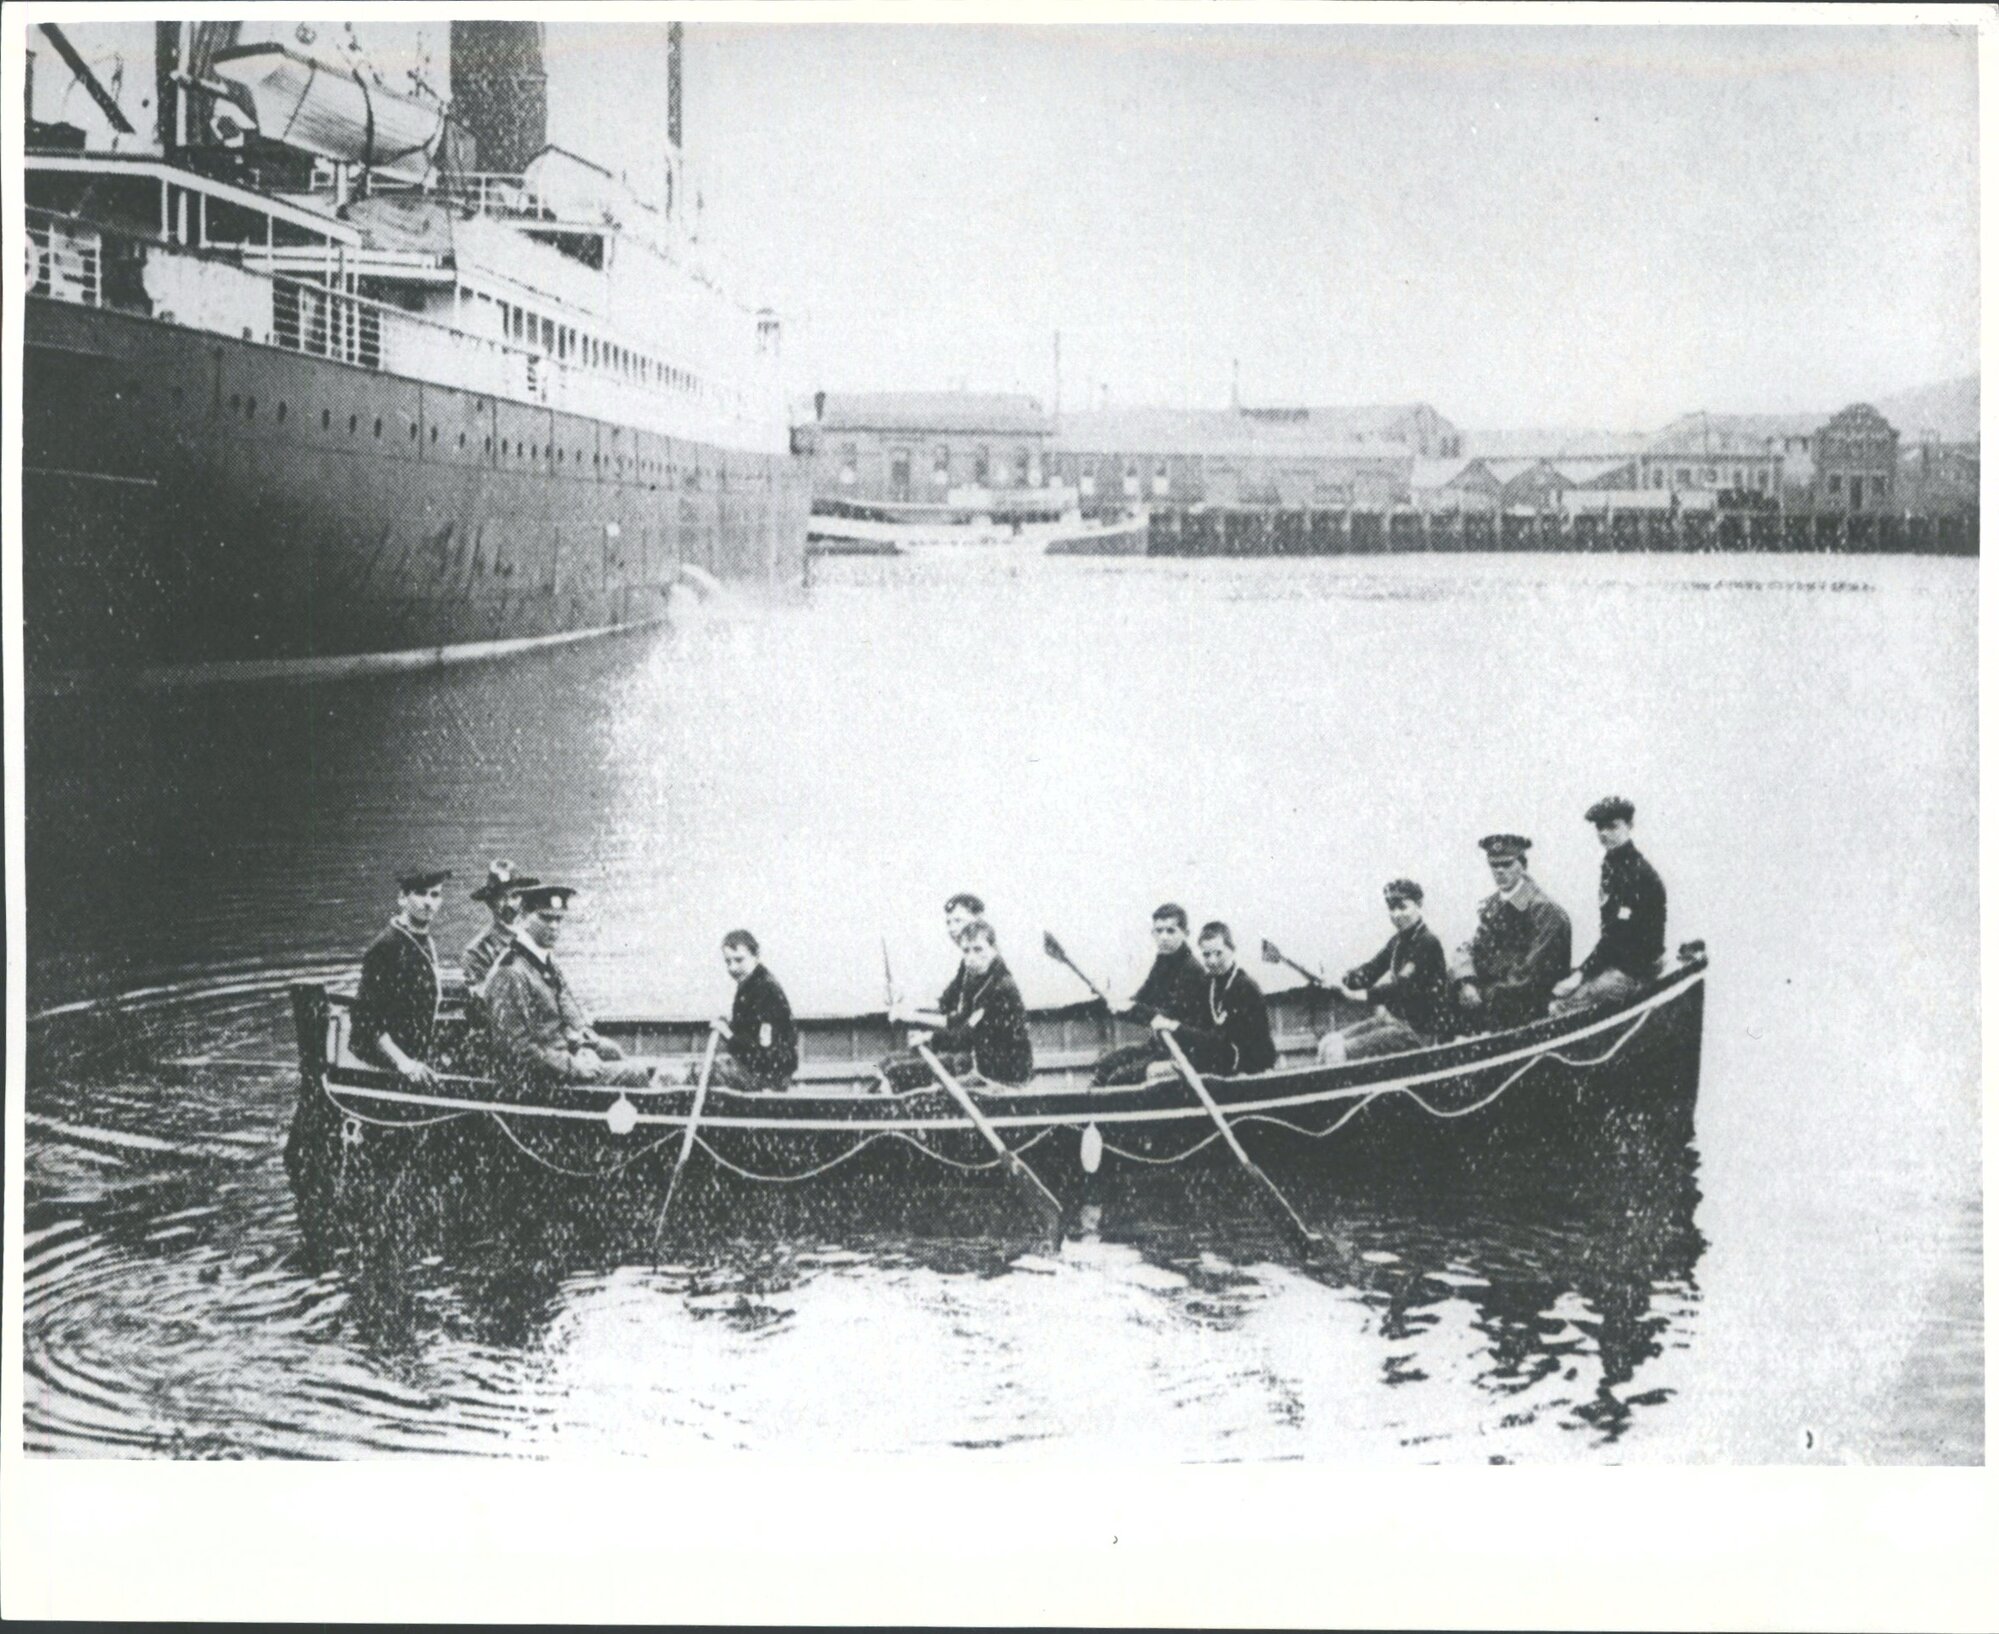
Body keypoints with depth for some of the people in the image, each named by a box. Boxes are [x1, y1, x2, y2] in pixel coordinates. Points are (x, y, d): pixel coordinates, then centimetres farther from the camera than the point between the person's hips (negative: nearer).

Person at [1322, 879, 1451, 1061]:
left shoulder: (1428, 943, -15)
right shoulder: (1397, 941, 13)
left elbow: (1405, 986, -25)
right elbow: (1372, 969, 6)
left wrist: (1365, 994, -31)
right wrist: (1344, 981, -15)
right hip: (1393, 1017, 9)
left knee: (1339, 1052, -20)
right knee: (1328, 1043, 0)